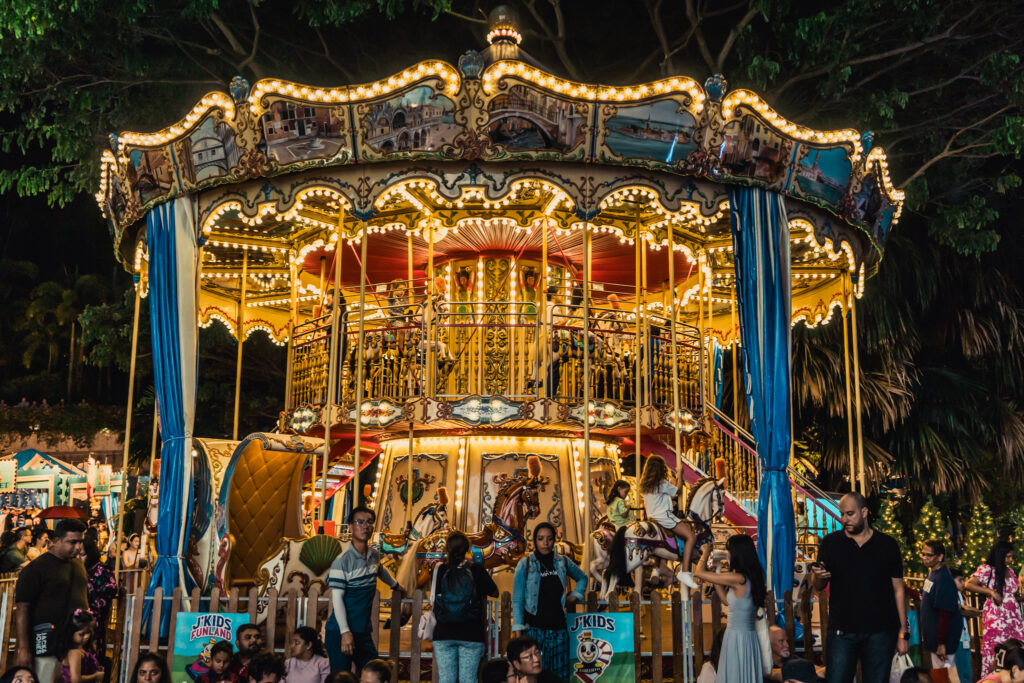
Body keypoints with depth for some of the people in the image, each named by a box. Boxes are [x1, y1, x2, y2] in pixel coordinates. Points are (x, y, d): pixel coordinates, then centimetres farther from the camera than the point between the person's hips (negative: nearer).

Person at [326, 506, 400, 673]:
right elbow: (337, 598, -16)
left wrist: (395, 584, 49)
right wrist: (345, 632, -21)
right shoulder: (342, 561, -13)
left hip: (363, 632, 7)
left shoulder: (374, 556, 8)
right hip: (340, 632, -7)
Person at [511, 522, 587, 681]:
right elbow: (517, 601, -1)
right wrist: (518, 632, -9)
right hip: (533, 628, -3)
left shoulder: (563, 562, 8)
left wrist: (575, 596, 11)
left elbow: (582, 578, 29)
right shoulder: (525, 564, 0)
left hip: (558, 629, 3)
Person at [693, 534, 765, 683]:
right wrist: (714, 577, 16)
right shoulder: (753, 577, 6)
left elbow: (699, 572, -15)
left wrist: (706, 553, 3)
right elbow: (727, 600, 16)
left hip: (737, 637, -8)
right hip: (749, 636, 8)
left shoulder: (738, 579, -20)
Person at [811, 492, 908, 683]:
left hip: (880, 632, 0)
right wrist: (818, 576, -15)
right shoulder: (830, 543, 6)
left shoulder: (887, 545, 5)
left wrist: (903, 633, 3)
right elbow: (818, 587, 9)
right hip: (841, 631, 0)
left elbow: (898, 589, 7)